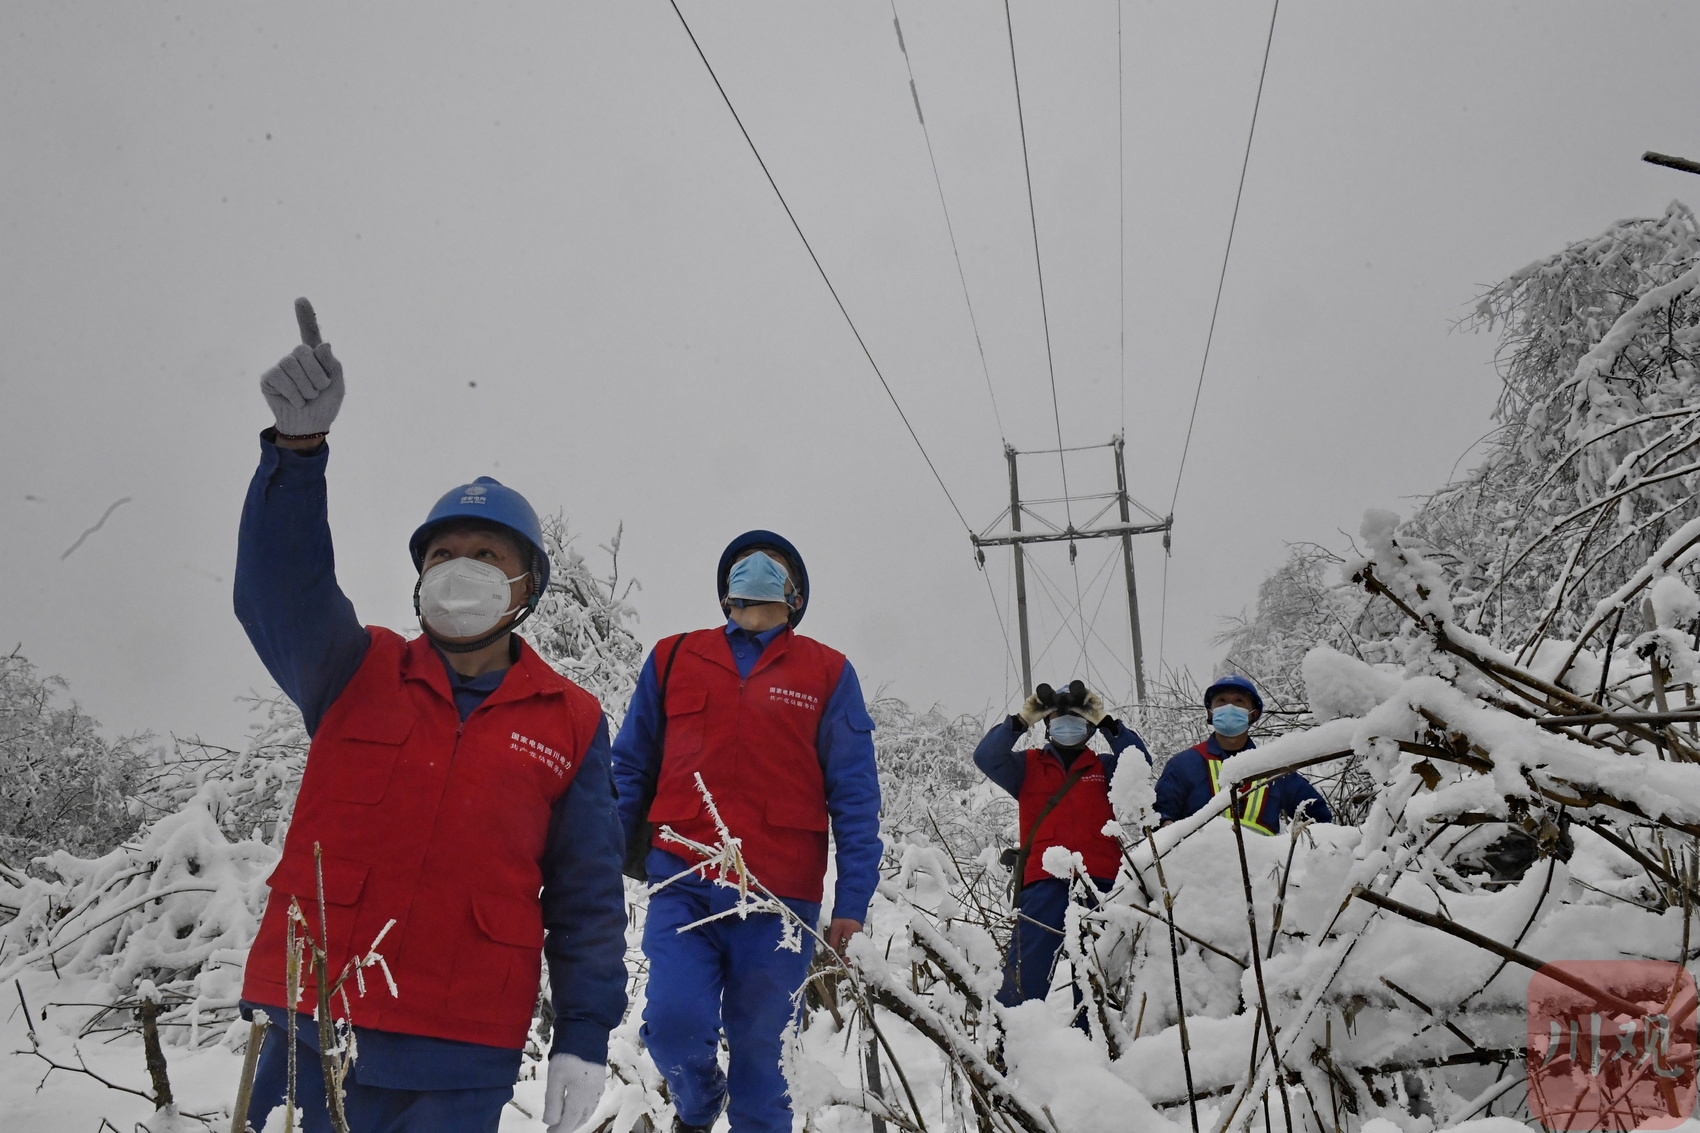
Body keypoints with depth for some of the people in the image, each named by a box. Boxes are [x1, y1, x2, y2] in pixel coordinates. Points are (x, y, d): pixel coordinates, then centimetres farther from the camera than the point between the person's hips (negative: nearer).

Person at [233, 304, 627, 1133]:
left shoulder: (571, 722, 4)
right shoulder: (356, 675, 5)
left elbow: (586, 894, 5)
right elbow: (282, 591, -14)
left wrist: (584, 1034, 0)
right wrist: (299, 444, -28)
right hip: (308, 1032, 1)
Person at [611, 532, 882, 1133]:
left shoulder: (828, 673, 7)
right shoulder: (672, 658, 11)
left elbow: (854, 795, 4)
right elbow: (630, 767, 13)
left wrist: (852, 903, -2)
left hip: (779, 897, 0)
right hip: (682, 885, 1)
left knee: (758, 1047, 5)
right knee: (675, 1024, -12)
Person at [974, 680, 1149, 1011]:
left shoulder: (1104, 768, 17)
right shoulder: (1028, 766, 14)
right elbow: (986, 757, -2)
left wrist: (1106, 723, -8)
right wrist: (1021, 721, -11)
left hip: (1099, 880, 1)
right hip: (1043, 881, -1)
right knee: (1029, 971, -8)